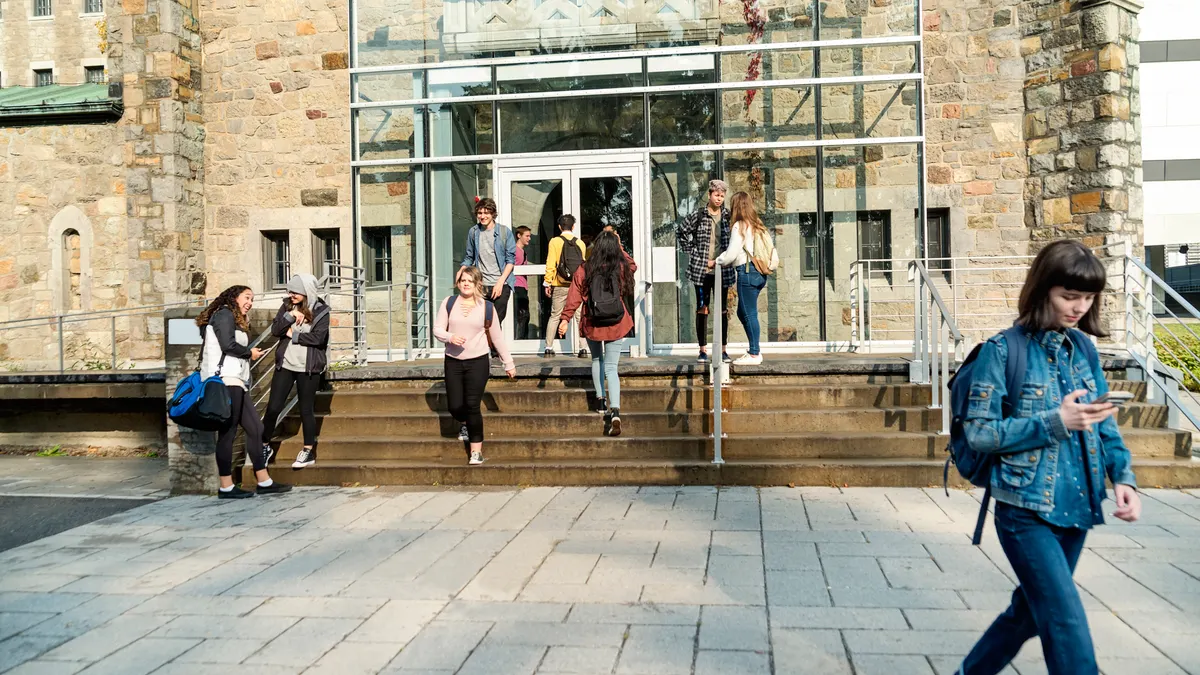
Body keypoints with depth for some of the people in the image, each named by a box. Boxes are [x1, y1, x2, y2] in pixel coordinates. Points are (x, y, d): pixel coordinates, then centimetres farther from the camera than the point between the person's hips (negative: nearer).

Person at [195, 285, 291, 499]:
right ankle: (226, 487, -3)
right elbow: (228, 345, -16)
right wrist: (250, 353, -1)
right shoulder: (224, 314, -3)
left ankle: (264, 482, 10)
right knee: (227, 433, -7)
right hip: (226, 379, -10)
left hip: (236, 382, 10)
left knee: (255, 428, 8)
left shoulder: (237, 320, 27)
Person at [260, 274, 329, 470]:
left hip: (308, 367, -3)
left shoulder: (320, 310, -6)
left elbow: (318, 338, -16)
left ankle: (309, 452, 18)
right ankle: (265, 446, 20)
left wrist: (293, 334, -10)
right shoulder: (287, 306, 4)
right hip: (285, 364, 3)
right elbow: (275, 330, -4)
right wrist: (290, 316, -17)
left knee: (306, 409, 6)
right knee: (273, 407, 3)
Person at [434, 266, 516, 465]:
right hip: (453, 361, 2)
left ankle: (476, 451, 3)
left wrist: (508, 362, 10)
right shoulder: (449, 303, 3)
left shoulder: (486, 307, 1)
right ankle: (466, 424, 40)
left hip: (478, 361, -2)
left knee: (472, 406, -9)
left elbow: (497, 337, 8)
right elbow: (437, 329, 2)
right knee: (455, 407, 3)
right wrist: (450, 337, -19)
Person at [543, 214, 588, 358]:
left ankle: (548, 348, 6)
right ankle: (583, 349, 1)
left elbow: (550, 264, -6)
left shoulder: (555, 242, -2)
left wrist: (547, 283, 0)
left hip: (560, 286, -1)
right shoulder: (581, 243, 4)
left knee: (554, 316, 7)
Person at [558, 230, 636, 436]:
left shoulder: (584, 271, -8)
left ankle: (600, 399, 25)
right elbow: (632, 265, 19)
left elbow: (574, 297, -8)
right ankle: (615, 410, -17)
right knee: (611, 368, -1)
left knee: (597, 360, 26)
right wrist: (619, 247, 22)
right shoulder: (621, 269, -4)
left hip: (592, 325, 0)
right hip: (615, 326, 0)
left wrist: (565, 318, -3)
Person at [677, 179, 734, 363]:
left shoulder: (728, 216, 4)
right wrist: (691, 250, 2)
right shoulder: (698, 215, -1)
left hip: (723, 270, 2)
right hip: (701, 269, -2)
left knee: (722, 309, 6)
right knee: (702, 309, 3)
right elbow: (680, 232, 8)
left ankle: (723, 349, 14)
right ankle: (703, 350, 9)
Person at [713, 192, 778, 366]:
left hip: (747, 271, -8)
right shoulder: (757, 225, 16)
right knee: (743, 313, 15)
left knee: (749, 314, -4)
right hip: (759, 272, 8)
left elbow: (731, 254, -11)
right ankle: (755, 349, 15)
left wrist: (715, 262, 6)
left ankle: (754, 355, -1)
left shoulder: (740, 226, -8)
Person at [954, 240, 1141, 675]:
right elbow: (978, 432, -13)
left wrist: (1122, 475, -5)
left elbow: (1103, 423, 11)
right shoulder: (1004, 350, -12)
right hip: (1027, 511, -6)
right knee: (1069, 630, -8)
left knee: (1030, 611, 18)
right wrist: (1055, 422, -21)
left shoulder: (1083, 348, 6)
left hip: (1077, 508, 6)